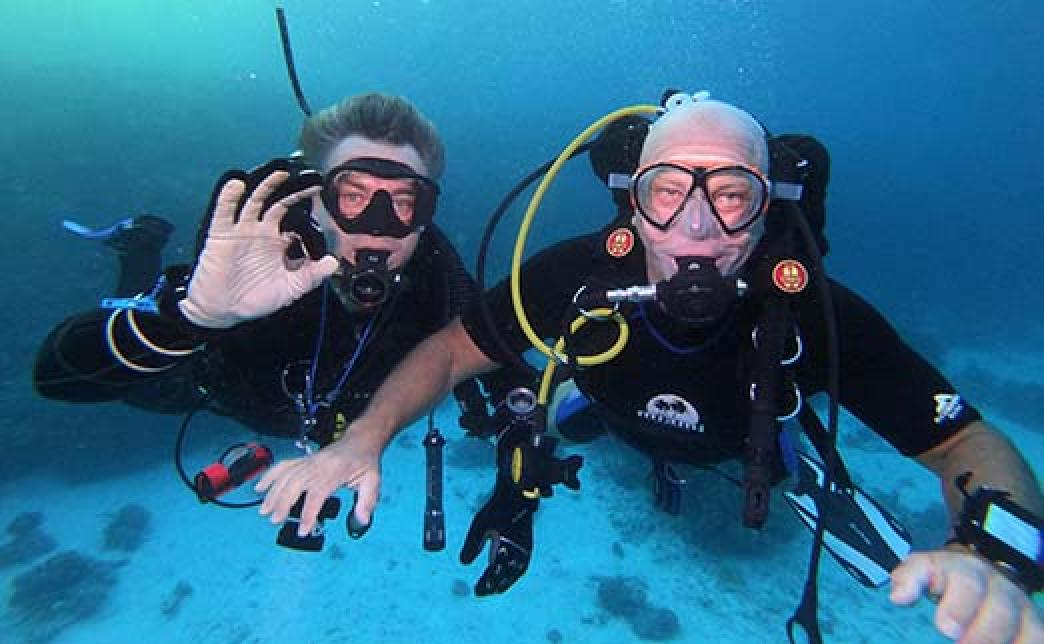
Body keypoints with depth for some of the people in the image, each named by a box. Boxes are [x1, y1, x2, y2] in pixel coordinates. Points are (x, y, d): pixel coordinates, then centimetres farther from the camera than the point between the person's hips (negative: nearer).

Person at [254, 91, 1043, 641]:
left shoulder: (820, 315, -37)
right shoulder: (578, 274, -36)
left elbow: (971, 444, -28)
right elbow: (452, 348, -25)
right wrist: (364, 438, -41)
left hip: (744, 450, 1)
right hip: (616, 422, 0)